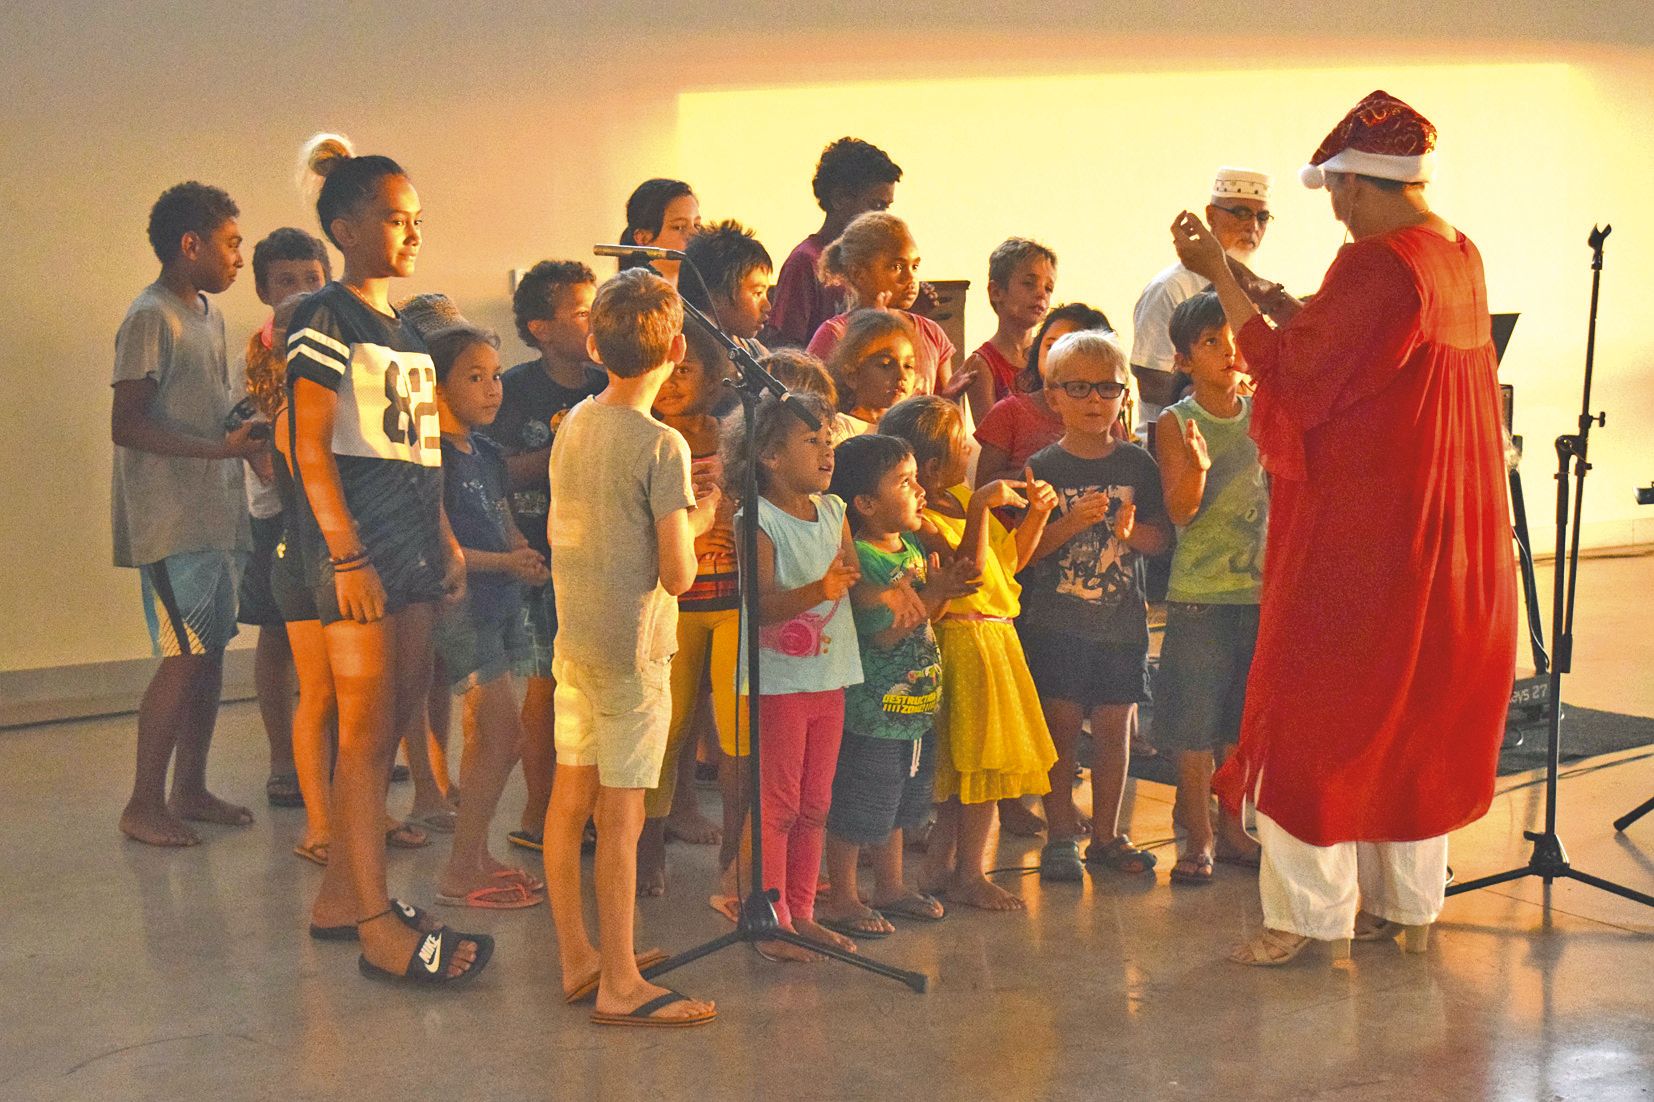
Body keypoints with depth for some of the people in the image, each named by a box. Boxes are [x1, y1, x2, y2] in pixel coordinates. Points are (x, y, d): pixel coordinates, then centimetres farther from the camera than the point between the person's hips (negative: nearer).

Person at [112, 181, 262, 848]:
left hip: (214, 514, 9)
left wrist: (248, 429, 6)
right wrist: (221, 448, -23)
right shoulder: (150, 318, -11)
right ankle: (142, 806, -1)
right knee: (184, 658, -9)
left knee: (211, 652, 10)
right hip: (171, 520, -9)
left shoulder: (208, 315, 17)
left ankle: (190, 790, 19)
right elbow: (126, 425, -18)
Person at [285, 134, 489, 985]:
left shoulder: (402, 330, 18)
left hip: (410, 547, 8)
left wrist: (445, 540, 15)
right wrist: (347, 555, -18)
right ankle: (379, 930, -7)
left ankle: (340, 892, 21)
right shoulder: (325, 320, -7)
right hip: (353, 545, -8)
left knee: (390, 726, 10)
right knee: (367, 731, -8)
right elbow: (311, 450, -13)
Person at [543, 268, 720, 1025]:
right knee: (621, 815, -2)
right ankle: (619, 986, 4)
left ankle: (577, 960, 25)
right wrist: (697, 519, 2)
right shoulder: (662, 446, -16)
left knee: (569, 797, 13)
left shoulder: (573, 425, 6)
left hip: (573, 641, 8)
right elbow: (677, 573, -18)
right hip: (632, 649, -7)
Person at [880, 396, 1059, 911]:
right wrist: (980, 507, -28)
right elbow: (969, 566, -29)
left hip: (995, 637, 10)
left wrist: (1036, 514, 6)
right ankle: (969, 874, 9)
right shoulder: (918, 519, -18)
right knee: (982, 759, -3)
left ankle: (938, 868, 22)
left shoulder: (962, 496, 11)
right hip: (965, 641, -10)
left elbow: (1009, 559, 18)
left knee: (966, 765, 13)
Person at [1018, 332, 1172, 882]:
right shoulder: (1042, 469, -3)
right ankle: (1061, 836, 12)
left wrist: (1132, 531, -12)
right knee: (1060, 726, 1)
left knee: (1113, 726, 7)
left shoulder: (1137, 464, 5)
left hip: (1122, 620, 2)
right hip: (1055, 623, -2)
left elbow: (1162, 535, 9)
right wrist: (1071, 523, -19)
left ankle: (1106, 835, 20)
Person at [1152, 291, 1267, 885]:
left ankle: (1232, 830, 25)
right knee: (1194, 721, 0)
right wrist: (1197, 465, -30)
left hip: (1262, 588, 4)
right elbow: (1180, 512, -13)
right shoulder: (1175, 423, -5)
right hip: (1199, 593, -4)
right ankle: (1197, 838, 13)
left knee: (1244, 719, 11)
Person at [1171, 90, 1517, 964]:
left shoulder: (1375, 266, -21)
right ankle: (1406, 902, 25)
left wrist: (1220, 277, -13)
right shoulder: (1461, 257, 8)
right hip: (1445, 530, 9)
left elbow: (1292, 378, -18)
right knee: (1418, 712, 16)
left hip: (1357, 530, -9)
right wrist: (1293, 313, 12)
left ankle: (1308, 911, 7)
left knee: (1319, 709, 1)